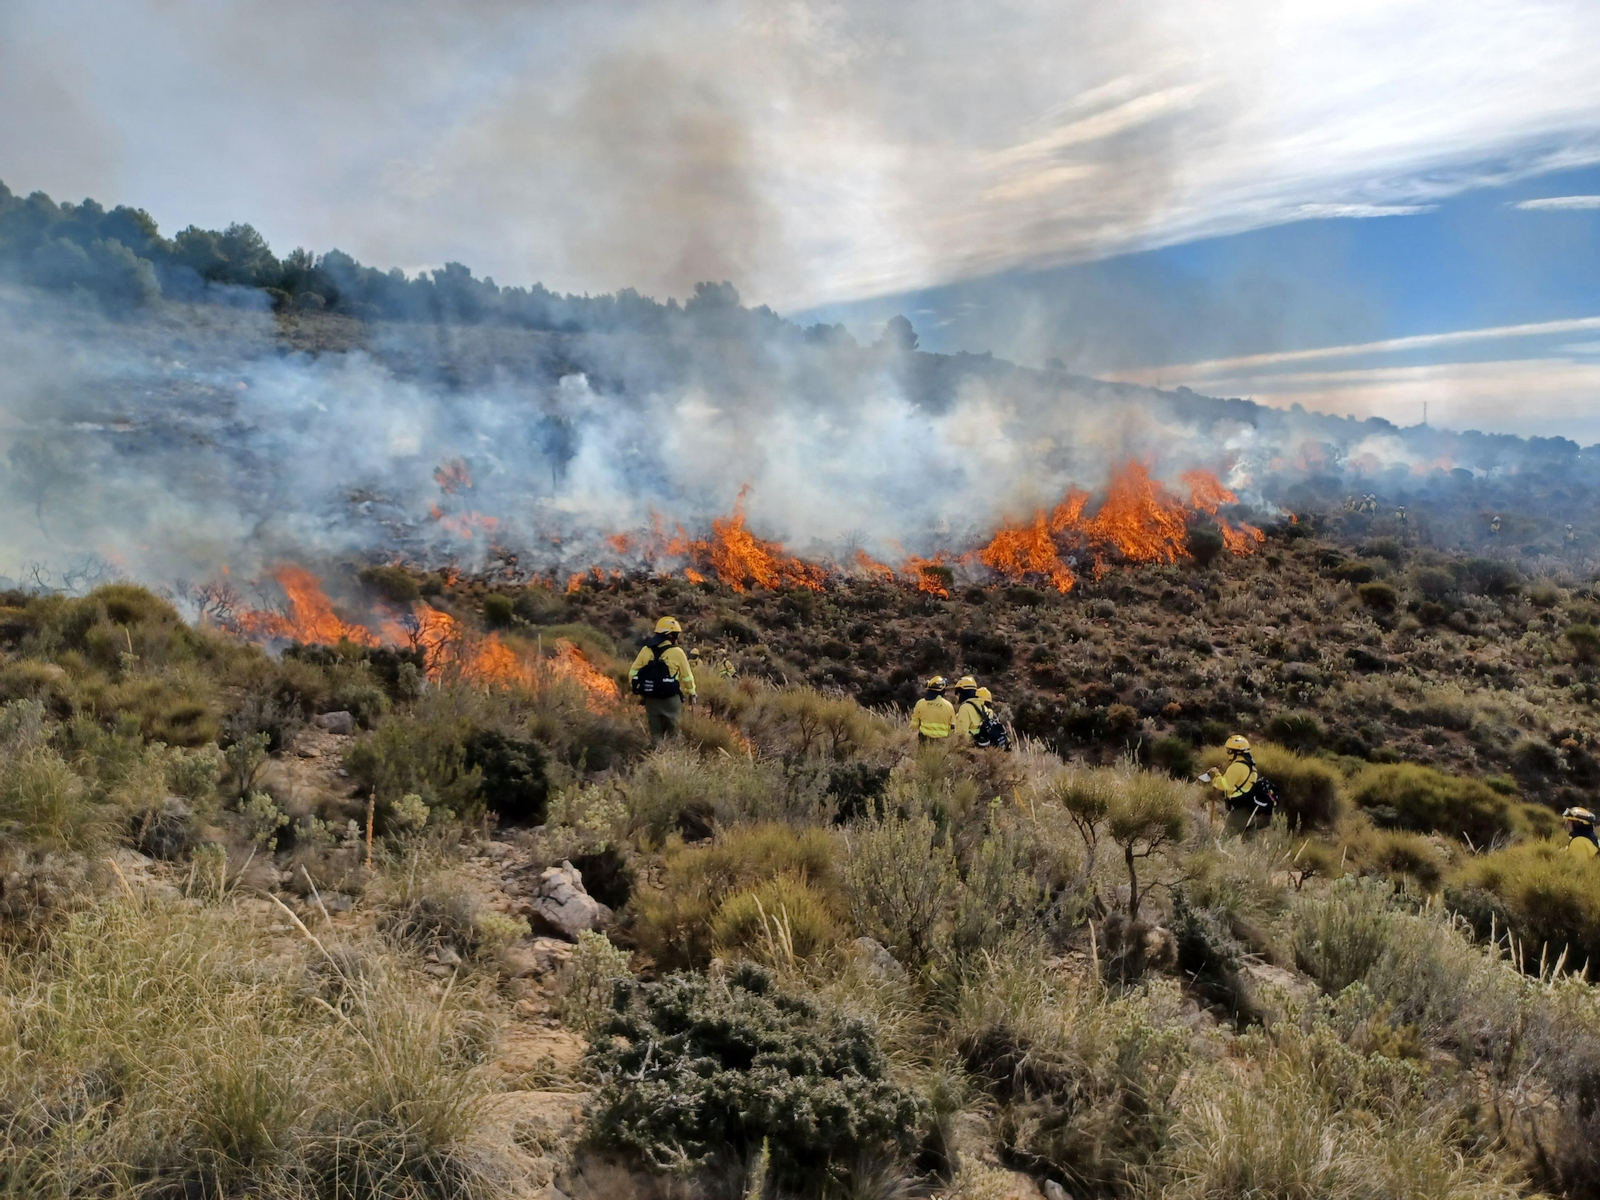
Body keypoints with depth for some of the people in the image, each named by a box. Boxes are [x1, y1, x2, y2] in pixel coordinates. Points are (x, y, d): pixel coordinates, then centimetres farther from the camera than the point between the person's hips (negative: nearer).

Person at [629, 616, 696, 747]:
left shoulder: (646, 650, 0)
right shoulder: (677, 652, -10)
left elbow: (633, 672, 1)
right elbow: (687, 676, -1)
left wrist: (639, 689, 15)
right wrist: (691, 693, 14)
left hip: (650, 699, 3)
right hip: (671, 699, -3)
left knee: (655, 732, 15)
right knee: (672, 732, 12)